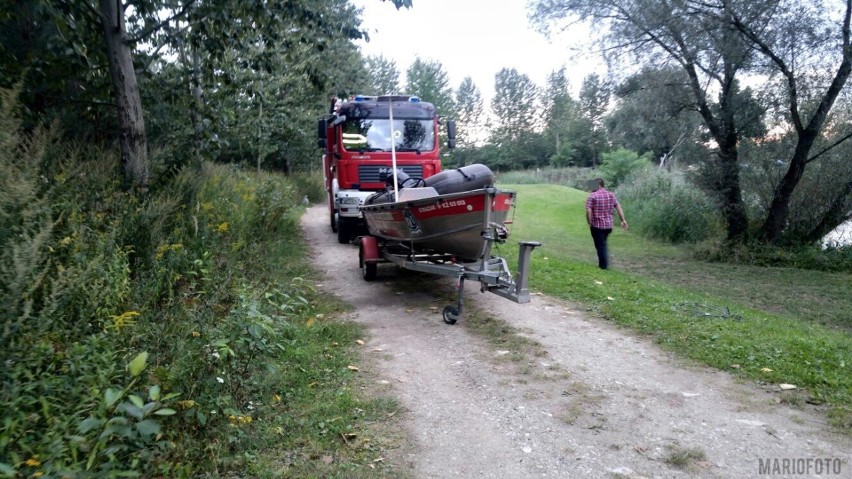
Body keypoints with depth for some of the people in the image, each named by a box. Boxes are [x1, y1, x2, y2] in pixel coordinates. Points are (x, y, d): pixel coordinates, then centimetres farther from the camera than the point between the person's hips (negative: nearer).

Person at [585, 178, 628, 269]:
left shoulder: (592, 196, -11)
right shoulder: (611, 195, 6)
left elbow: (588, 211, -19)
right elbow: (618, 207, 5)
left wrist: (590, 223, -10)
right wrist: (623, 220, 8)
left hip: (597, 225, -6)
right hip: (609, 225, 6)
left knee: (600, 245, 5)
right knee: (603, 243, 24)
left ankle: (603, 265, 9)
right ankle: (606, 261, 27)